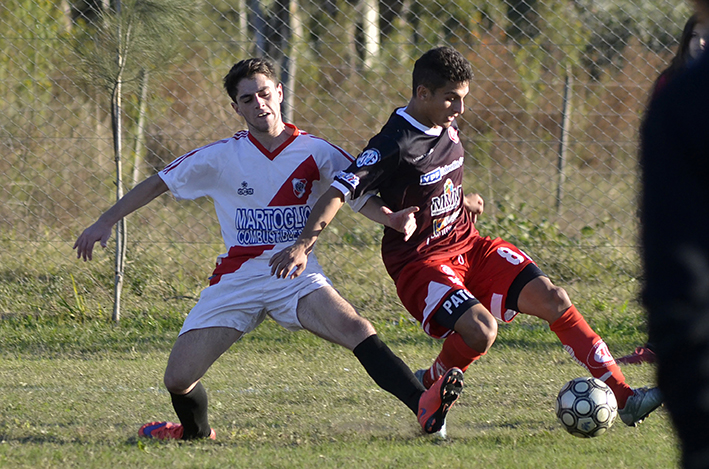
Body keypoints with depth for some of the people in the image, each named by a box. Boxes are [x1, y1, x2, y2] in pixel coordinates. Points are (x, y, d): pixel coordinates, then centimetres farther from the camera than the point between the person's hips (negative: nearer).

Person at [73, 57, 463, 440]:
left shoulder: (315, 153, 1)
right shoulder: (222, 156, 3)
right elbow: (158, 183, 12)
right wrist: (106, 221, 10)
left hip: (296, 276, -2)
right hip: (237, 278, 2)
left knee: (354, 329, -31)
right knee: (178, 379, -6)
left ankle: (424, 406, -45)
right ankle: (196, 431, 28)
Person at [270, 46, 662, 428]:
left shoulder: (447, 127, 3)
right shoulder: (395, 143, -21)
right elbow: (339, 192, -27)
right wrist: (302, 246, -36)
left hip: (468, 246, 8)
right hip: (420, 263, -8)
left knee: (552, 298, -7)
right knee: (481, 329, -30)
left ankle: (626, 399, -6)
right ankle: (427, 389, 1)